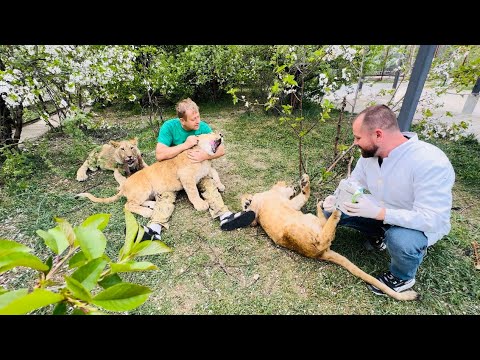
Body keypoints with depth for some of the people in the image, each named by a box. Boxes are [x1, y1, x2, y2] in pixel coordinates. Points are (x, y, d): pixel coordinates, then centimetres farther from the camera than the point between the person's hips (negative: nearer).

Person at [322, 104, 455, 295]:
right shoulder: (370, 153, -13)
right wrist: (335, 199, -21)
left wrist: (378, 213, -44)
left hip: (423, 225, -5)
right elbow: (352, 183, 0)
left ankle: (402, 278, -2)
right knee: (332, 212, -6)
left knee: (399, 240, -39)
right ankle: (380, 235, 16)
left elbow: (432, 219, -34)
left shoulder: (430, 162, -33)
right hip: (380, 211, 6)